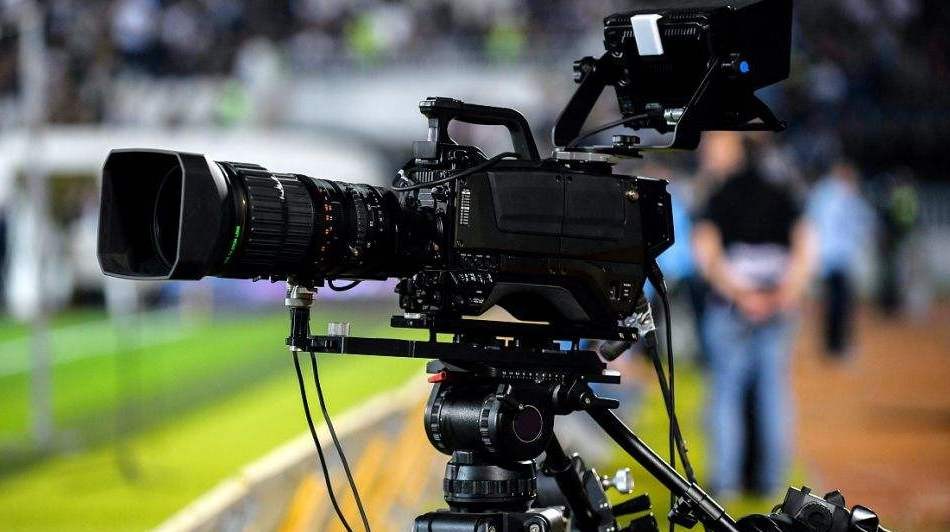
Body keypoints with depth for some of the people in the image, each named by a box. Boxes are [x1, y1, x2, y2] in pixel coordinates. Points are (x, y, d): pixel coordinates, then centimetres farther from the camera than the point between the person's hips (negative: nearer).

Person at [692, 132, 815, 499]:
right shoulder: (781, 195, 7)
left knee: (726, 392, 4)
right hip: (778, 309, 3)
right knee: (773, 392, 9)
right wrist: (789, 292, -6)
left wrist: (739, 294, -16)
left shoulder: (718, 200, -4)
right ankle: (771, 478, 11)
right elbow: (806, 245, -1)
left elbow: (705, 251, -17)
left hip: (731, 307, -3)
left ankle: (726, 479, 2)